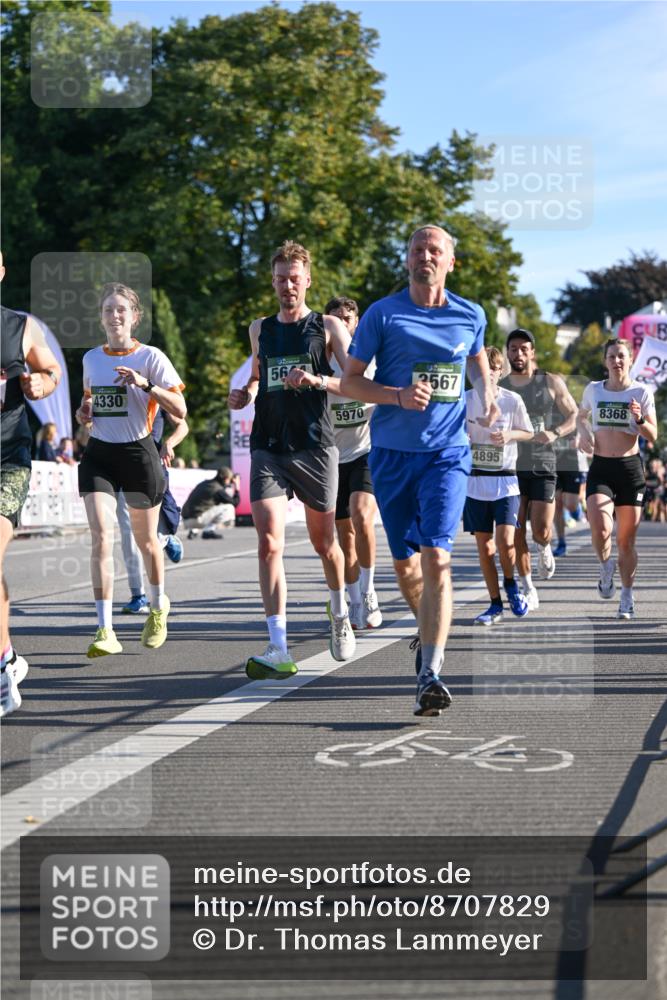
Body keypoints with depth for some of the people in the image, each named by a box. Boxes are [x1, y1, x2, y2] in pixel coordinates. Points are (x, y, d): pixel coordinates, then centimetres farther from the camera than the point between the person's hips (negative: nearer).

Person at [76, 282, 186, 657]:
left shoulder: (151, 357, -6)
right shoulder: (91, 358, 8)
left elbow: (180, 410, -11)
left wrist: (146, 385, -24)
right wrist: (85, 412, 4)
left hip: (139, 453, -2)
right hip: (99, 454, 2)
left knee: (146, 540, 13)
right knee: (101, 537, -15)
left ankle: (159, 607, 41)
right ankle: (105, 630, -17)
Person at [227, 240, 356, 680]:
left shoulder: (327, 327, 3)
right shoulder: (260, 328, 15)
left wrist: (318, 380, -24)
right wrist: (245, 395, 10)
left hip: (315, 446, -2)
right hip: (268, 448, 2)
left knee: (324, 541, 10)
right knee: (269, 542, -14)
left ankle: (340, 612, 40)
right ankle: (279, 650, -18)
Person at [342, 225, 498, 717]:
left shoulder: (471, 316, 5)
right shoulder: (382, 314, -1)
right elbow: (350, 381, 1)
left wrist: (487, 396, 6)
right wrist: (398, 395, -15)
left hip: (448, 453, -1)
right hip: (391, 453, 1)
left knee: (436, 558, -17)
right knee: (404, 563, 9)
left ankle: (430, 674, -22)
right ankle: (430, 632, 40)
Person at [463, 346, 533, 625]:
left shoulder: (512, 400, -2)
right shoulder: (465, 400, 1)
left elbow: (528, 432, 9)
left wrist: (510, 435, -11)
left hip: (505, 479, -2)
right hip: (475, 479, 2)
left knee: (505, 540, -16)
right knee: (483, 545, 3)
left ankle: (510, 584, 13)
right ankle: (495, 604, 13)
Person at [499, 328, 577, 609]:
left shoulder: (551, 383, 2)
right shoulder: (498, 387, 7)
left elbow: (574, 415, 6)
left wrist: (555, 433, -13)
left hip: (542, 466, -2)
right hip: (510, 467, 2)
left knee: (541, 531, -9)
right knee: (517, 535, -1)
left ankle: (544, 550, 27)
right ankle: (528, 588, 12)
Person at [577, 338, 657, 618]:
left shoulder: (641, 392, 0)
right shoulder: (593, 390, 6)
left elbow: (653, 437, 1)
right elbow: (581, 416, 26)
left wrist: (639, 419, -19)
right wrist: (585, 433, 5)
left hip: (630, 469, -1)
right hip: (600, 469, 1)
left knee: (626, 540, 3)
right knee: (600, 529, -22)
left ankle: (627, 596, 19)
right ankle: (606, 567, 10)